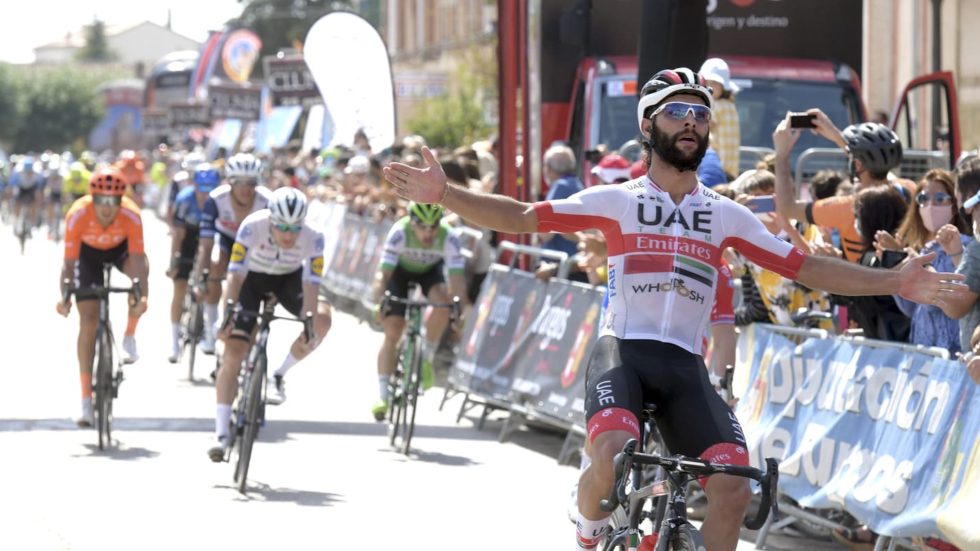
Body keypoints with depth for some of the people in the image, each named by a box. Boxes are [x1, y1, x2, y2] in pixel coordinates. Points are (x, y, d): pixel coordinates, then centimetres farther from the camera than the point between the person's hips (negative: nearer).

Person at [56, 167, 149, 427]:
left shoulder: (131, 215, -34)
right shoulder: (78, 215, -35)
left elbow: (138, 259, -37)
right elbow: (69, 262, -34)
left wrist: (143, 297, -50)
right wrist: (65, 298, -47)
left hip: (120, 249, 0)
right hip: (88, 252, 0)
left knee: (139, 269, -34)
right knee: (88, 320, -9)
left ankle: (130, 337, -11)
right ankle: (86, 400, -5)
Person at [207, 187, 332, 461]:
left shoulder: (313, 237, -30)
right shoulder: (253, 226, -34)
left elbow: (311, 285, -31)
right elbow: (236, 274, -32)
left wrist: (309, 327, -41)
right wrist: (229, 312, -41)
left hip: (290, 279, 1)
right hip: (253, 278, -1)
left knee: (322, 319, -27)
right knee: (234, 350, -13)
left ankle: (279, 377, -4)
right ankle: (221, 435, -12)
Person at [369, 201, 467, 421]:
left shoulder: (449, 237, -33)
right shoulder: (400, 232, -36)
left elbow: (457, 278, -36)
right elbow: (383, 273, -39)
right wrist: (378, 302, -55)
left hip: (430, 272, 1)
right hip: (400, 271, -1)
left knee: (442, 304, -31)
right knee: (392, 332, -11)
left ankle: (427, 357, -8)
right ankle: (382, 396, -3)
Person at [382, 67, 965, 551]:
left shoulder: (726, 214, 13)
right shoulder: (617, 200, 6)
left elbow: (806, 267, 9)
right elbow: (521, 217, -1)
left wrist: (894, 283, -1)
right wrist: (443, 195, -14)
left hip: (685, 364, 3)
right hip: (623, 352, -3)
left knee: (735, 488, -17)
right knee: (612, 455, -33)